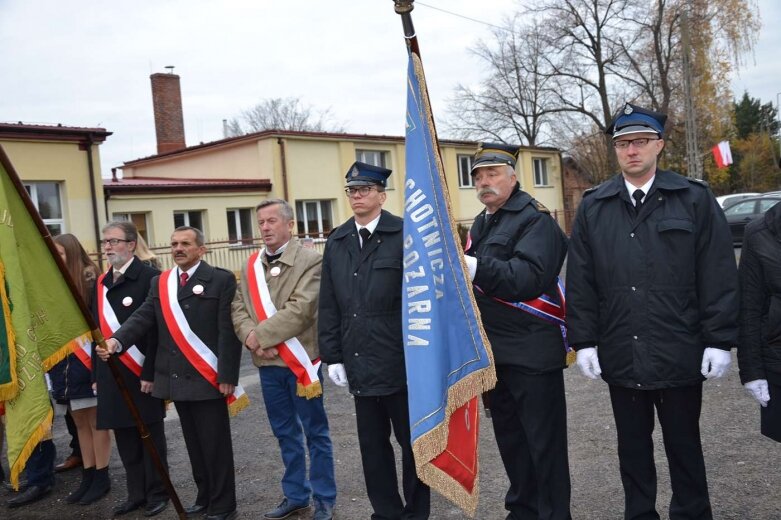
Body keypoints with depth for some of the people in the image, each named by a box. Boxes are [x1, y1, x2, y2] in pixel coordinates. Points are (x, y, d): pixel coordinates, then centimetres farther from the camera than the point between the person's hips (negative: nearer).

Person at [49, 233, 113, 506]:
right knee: (80, 423, 14)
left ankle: (101, 478, 13)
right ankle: (88, 477, 23)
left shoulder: (91, 282, -10)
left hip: (88, 363, -7)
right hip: (63, 365, 7)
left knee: (96, 422, 3)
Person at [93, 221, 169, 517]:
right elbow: (98, 329, 13)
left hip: (141, 373, -6)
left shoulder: (150, 278, -11)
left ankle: (157, 493, 21)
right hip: (110, 375, 6)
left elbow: (155, 328, -14)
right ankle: (136, 493, 27)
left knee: (150, 436, 7)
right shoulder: (102, 282, 12)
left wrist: (150, 373, -17)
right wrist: (96, 373, 11)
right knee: (124, 437, 13)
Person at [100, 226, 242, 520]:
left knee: (215, 445, 3)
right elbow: (142, 318, 1)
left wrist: (228, 376, -14)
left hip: (207, 378, -5)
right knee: (194, 444, 16)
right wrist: (116, 341, -18)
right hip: (176, 378, 6)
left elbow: (228, 331, -10)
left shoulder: (221, 280, -5)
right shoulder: (160, 283, 12)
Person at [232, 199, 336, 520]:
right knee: (285, 433, 17)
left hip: (299, 360, -5)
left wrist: (260, 335, -17)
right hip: (267, 362, 6)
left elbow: (300, 310, -18)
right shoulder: (251, 265, 11)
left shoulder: (310, 261, -9)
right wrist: (250, 337, -12)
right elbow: (238, 307, 6)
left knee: (315, 432, 7)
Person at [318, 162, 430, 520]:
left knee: (411, 440, 10)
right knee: (372, 444, 14)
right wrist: (332, 356, 6)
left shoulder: (404, 235, -7)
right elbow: (328, 305, 10)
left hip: (401, 361, -5)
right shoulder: (336, 242, 9)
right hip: (360, 364, 5)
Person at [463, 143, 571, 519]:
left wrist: (477, 269, -32)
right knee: (509, 436, 18)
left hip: (531, 351, -8)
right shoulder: (481, 223, 16)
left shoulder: (535, 219, -10)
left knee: (543, 441, 2)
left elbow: (530, 277, -26)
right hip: (492, 350, 9)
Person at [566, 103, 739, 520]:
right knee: (632, 446, 16)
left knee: (683, 445, 14)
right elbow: (580, 281, 4)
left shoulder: (695, 199, -2)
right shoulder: (593, 206, 4)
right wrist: (584, 341, 0)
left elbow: (718, 276, -3)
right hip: (620, 355, 2)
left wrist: (719, 340, -7)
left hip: (680, 354, -2)